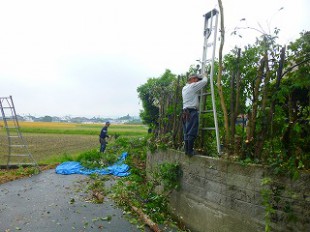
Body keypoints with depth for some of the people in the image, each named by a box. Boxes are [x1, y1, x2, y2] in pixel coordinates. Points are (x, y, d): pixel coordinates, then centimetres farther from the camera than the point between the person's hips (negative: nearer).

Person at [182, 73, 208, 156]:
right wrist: (205, 76, 18)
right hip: (192, 111, -9)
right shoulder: (193, 86, -6)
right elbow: (205, 81, -3)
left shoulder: (184, 88, 18)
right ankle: (190, 151, -6)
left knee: (186, 132, 9)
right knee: (192, 132, -7)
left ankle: (186, 150, 11)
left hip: (185, 112, 9)